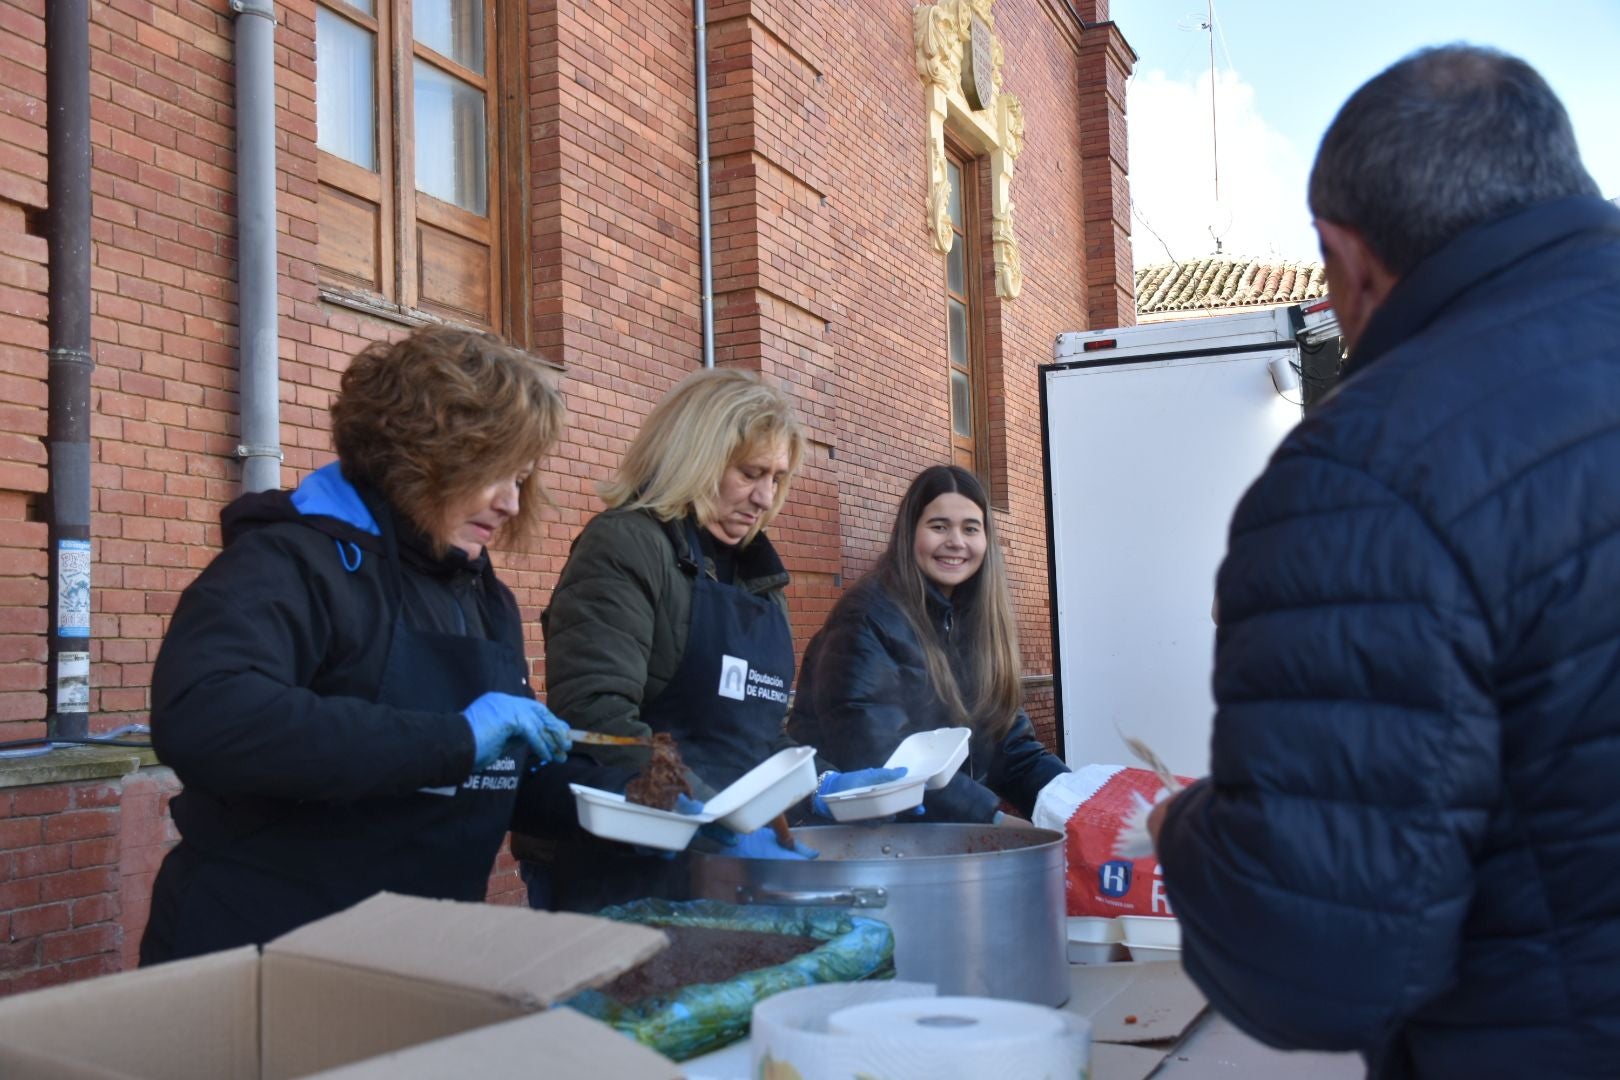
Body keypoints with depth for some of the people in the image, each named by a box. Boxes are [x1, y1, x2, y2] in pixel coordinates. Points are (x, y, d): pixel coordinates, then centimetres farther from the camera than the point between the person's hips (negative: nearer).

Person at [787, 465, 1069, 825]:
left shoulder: (981, 620, 9)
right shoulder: (868, 620, -11)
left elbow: (1012, 746, 6)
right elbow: (879, 759, -20)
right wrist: (993, 819, -24)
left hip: (951, 834, 6)